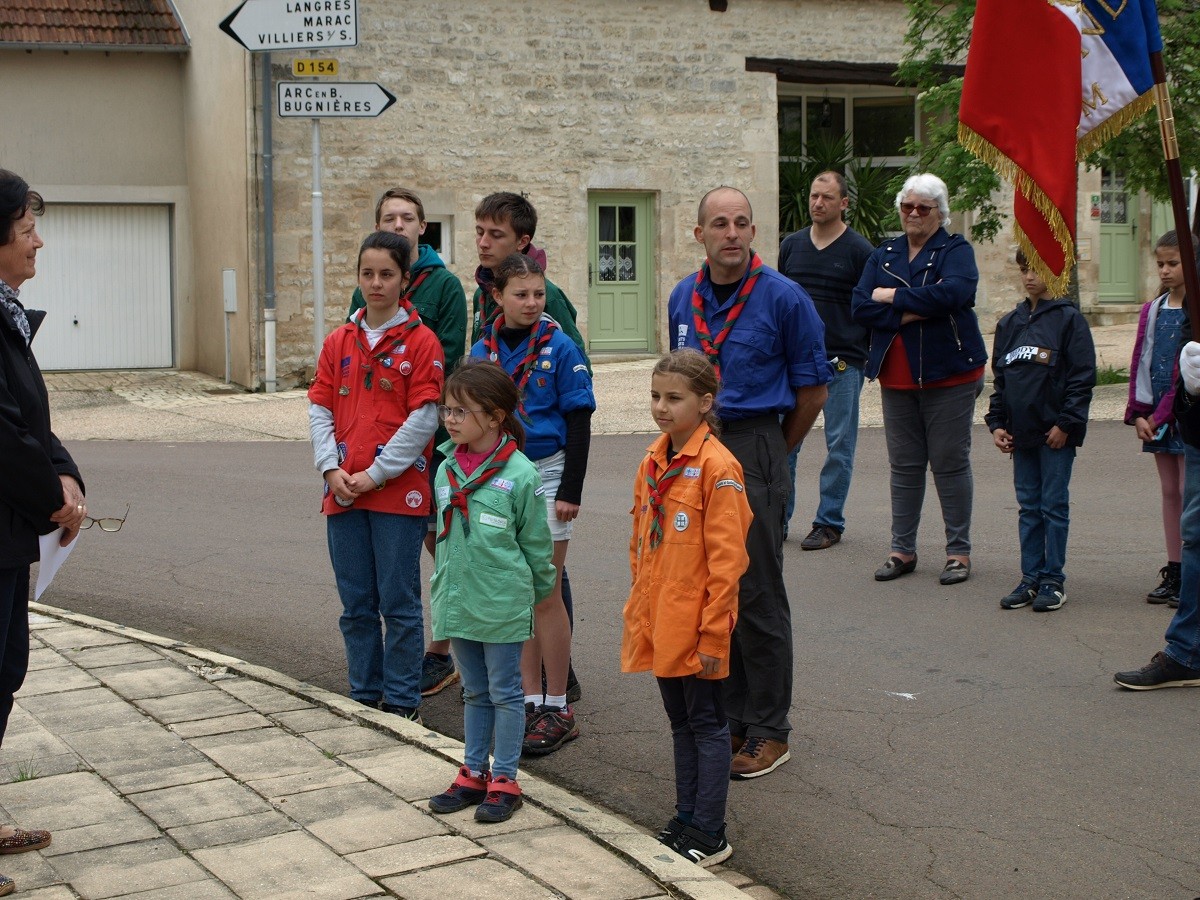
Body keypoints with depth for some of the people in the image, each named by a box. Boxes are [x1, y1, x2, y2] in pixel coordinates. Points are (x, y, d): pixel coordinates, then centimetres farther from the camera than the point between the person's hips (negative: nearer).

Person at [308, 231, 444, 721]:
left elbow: (423, 419, -9)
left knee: (398, 603, 1)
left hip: (398, 492, -4)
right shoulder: (339, 341, 10)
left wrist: (377, 474, -11)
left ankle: (402, 703, 10)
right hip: (343, 492, 5)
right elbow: (319, 410, 9)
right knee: (356, 605, 11)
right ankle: (365, 696, 22)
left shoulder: (421, 342, -4)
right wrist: (332, 469, -5)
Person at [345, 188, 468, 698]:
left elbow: (446, 359, -9)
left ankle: (441, 653, 10)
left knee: (439, 541, 1)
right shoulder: (366, 288, 12)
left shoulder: (444, 285, -2)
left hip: (431, 432, -5)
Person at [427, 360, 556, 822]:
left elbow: (536, 542, -4)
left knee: (504, 692, 6)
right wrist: (443, 589, 16)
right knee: (474, 693, 17)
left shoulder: (519, 474, -14)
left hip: (502, 606, -6)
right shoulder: (446, 472, 4)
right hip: (458, 604, 6)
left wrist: (539, 589, 4)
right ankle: (474, 774, 27)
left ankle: (504, 780, 15)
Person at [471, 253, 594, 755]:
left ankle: (558, 709, 7)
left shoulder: (559, 349, -7)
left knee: (544, 595, -2)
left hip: (546, 473, -4)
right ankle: (530, 700, 18)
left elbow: (579, 424, -6)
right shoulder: (483, 352, 4)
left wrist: (570, 490, -12)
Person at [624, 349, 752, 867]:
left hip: (695, 626, -7)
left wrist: (713, 633, -17)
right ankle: (687, 819, 27)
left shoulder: (718, 467, -15)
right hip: (658, 624, 7)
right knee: (680, 722, 17)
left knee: (706, 723, 2)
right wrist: (639, 610, 14)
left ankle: (709, 835, 9)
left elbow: (727, 559, -16)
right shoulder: (651, 464, 9)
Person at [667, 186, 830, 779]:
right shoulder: (683, 298, 9)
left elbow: (812, 387, -1)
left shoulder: (782, 297, -7)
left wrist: (774, 451, 7)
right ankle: (729, 720, 21)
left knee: (757, 596, -2)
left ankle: (769, 731, 8)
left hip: (754, 449, -5)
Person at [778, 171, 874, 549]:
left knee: (839, 445, 3)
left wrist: (867, 357, -5)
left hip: (842, 362, -4)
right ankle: (778, 519, 12)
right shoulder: (791, 245, 10)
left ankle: (829, 523, 12)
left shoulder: (859, 250, -2)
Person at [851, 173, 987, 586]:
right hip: (896, 377, 4)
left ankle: (959, 552, 9)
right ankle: (902, 550, 16)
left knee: (950, 463, 0)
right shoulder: (883, 255, 12)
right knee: (904, 466, 8)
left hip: (948, 374, -4)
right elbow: (861, 306, -2)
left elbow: (953, 293, -21)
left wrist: (894, 297, -12)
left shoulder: (956, 250, 0)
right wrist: (911, 314, -16)